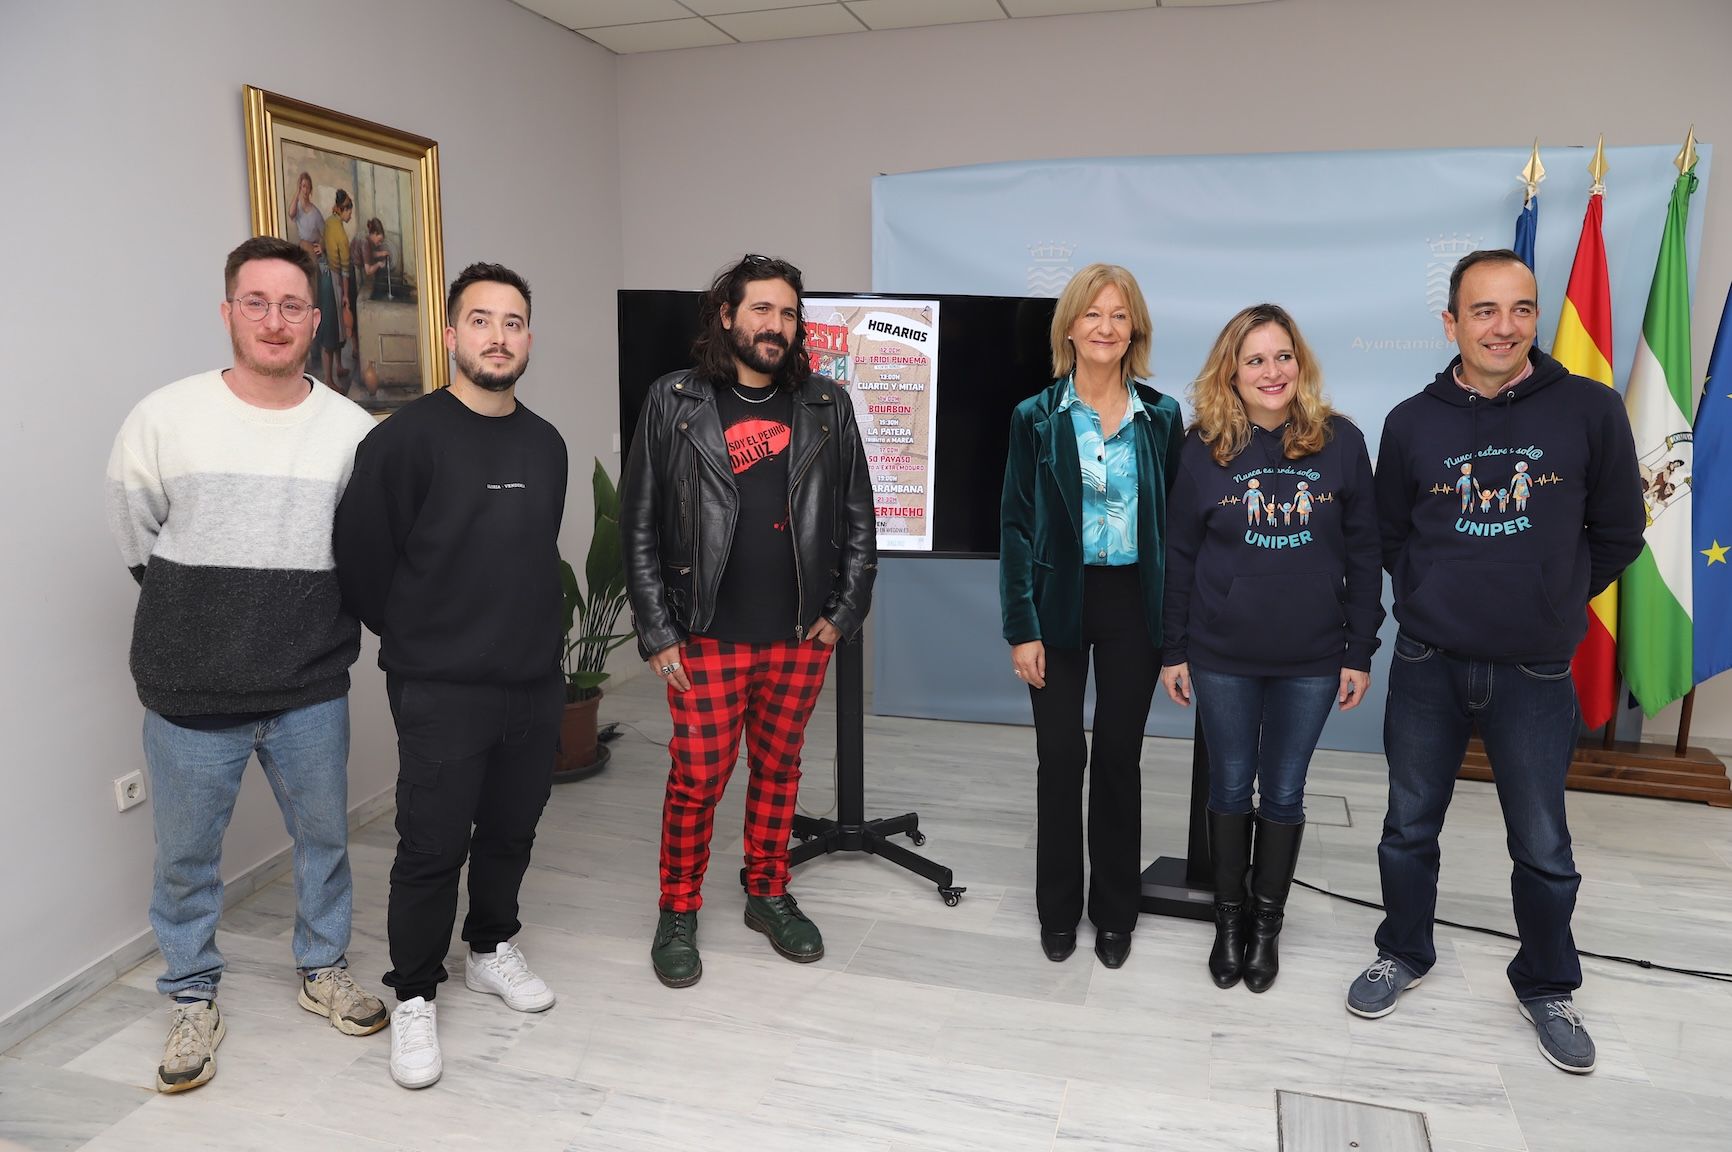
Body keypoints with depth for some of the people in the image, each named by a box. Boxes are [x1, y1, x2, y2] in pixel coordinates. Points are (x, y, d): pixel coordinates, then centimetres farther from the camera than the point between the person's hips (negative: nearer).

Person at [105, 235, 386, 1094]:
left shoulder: (353, 430, -5)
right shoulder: (164, 417, -7)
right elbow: (134, 538, 5)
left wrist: (312, 622, 8)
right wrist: (200, 615, 9)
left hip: (312, 690, 1)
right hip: (191, 695, -1)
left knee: (325, 836, 16)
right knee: (186, 855, 12)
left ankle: (323, 968, 38)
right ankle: (193, 1001, 33)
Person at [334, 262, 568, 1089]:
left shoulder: (547, 444, 8)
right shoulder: (407, 437, -11)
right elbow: (360, 554, -9)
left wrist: (534, 636, 13)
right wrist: (415, 636, 1)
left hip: (535, 682, 5)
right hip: (440, 689, -5)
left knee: (512, 831, 17)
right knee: (433, 848, 2)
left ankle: (491, 949, 39)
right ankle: (414, 998, 20)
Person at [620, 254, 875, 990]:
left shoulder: (826, 406, 4)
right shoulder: (673, 404, -2)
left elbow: (857, 518, 7)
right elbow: (640, 524, -2)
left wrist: (843, 613, 1)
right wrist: (657, 632, -6)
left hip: (800, 638, 2)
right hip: (708, 640, -2)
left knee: (779, 770, 15)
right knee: (697, 781, 6)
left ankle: (769, 894, 34)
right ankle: (678, 914, 25)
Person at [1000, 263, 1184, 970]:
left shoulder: (1161, 417, 4)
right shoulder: (1037, 417, 0)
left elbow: (1175, 521, 6)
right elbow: (1016, 526, -2)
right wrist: (1022, 628, -8)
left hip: (1134, 604, 1)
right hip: (1061, 600, -1)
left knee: (1119, 755, 9)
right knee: (1060, 754, 4)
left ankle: (1115, 911, 24)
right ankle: (1058, 907, 22)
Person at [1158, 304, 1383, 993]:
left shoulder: (1341, 442, -3)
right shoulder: (1204, 448, -3)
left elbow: (1363, 553, 1)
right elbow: (1178, 554, 1)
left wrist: (1360, 652, -1)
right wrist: (1172, 651, 0)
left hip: (1311, 661, 0)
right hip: (1222, 658, 0)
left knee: (1284, 793, 12)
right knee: (1230, 788, 12)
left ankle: (1267, 924, 29)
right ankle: (1229, 920, 29)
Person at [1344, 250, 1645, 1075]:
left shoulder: (1591, 411, -6)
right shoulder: (1413, 422, -3)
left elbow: (1617, 535, 3)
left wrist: (1549, 602, 7)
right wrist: (1441, 599, 4)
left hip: (1535, 673, -1)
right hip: (1428, 666, 1)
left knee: (1544, 848, 11)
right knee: (1409, 828, 14)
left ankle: (1547, 989, 34)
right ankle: (1404, 953, 36)